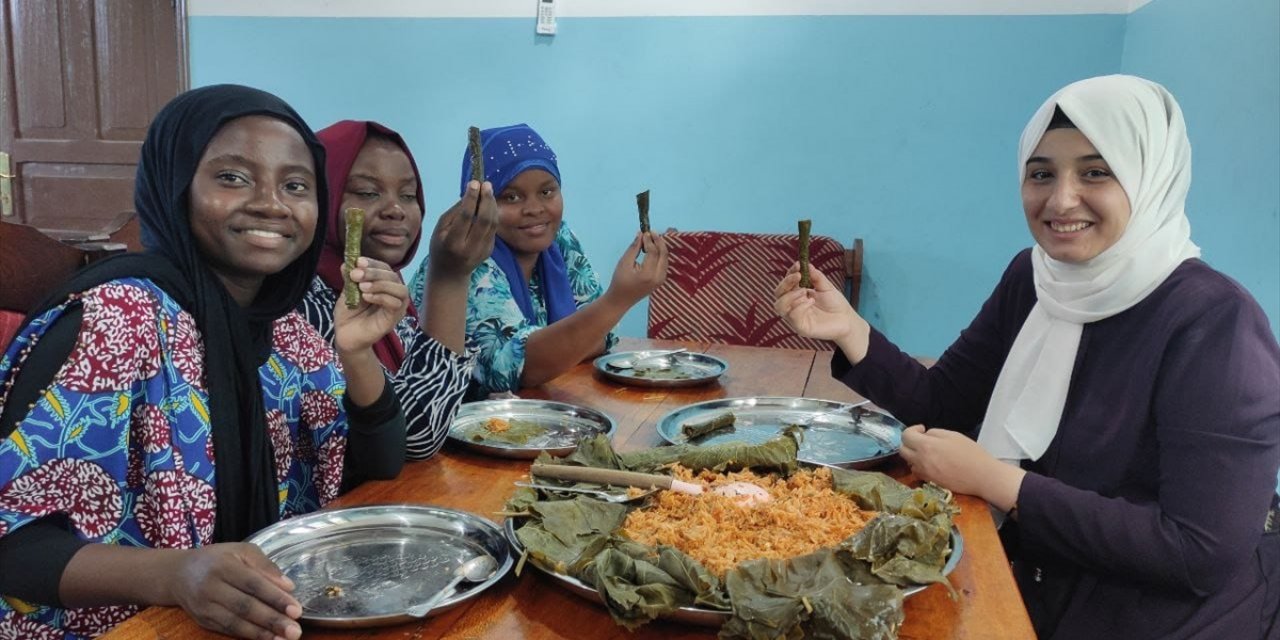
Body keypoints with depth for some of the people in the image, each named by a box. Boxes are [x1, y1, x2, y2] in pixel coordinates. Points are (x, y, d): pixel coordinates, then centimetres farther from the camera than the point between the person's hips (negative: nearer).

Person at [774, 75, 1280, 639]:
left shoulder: (1215, 325, -21)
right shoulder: (1031, 278, -2)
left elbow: (1203, 553, -24)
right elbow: (940, 405, 3)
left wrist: (996, 481, -24)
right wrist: (849, 331, -13)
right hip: (1031, 588, 5)